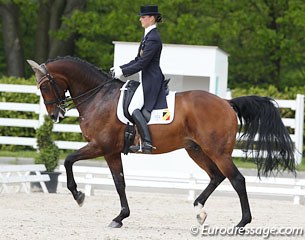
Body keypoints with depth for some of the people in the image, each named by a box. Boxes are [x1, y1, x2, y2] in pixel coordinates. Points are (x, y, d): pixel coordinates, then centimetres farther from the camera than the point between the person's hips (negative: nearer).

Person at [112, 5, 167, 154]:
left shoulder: (153, 38, -16)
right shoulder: (148, 36, 16)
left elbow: (142, 64, -19)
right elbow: (138, 60, 20)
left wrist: (123, 72, -14)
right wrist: (120, 68, 10)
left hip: (151, 80, -11)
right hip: (147, 80, 11)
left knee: (134, 108, -19)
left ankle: (147, 143, -26)